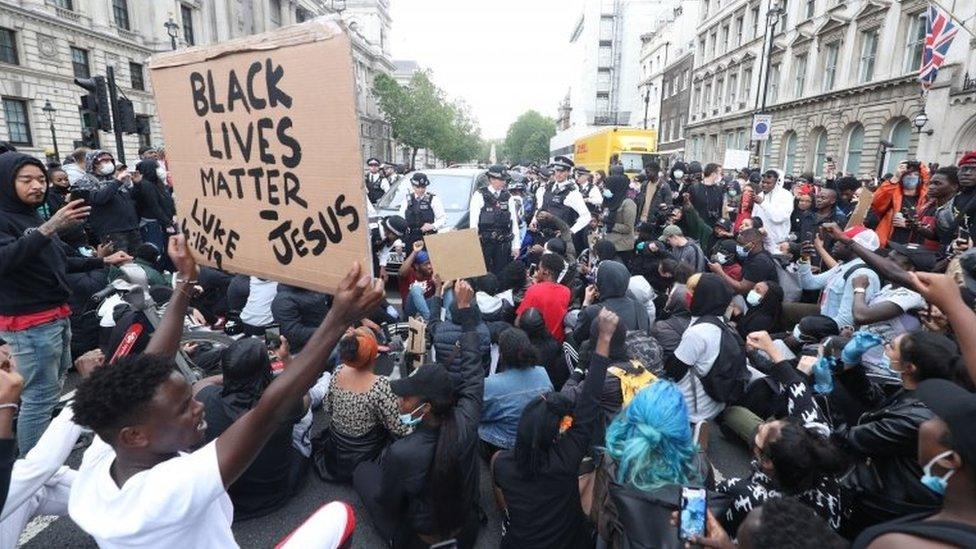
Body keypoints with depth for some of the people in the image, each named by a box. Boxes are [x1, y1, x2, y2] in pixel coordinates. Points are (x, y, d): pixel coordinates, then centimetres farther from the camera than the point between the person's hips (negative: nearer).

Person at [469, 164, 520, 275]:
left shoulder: (508, 197, 9)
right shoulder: (479, 195, -1)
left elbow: (514, 222, 9)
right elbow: (473, 222, -4)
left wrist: (516, 245, 5)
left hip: (503, 244, 3)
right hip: (484, 242, -3)